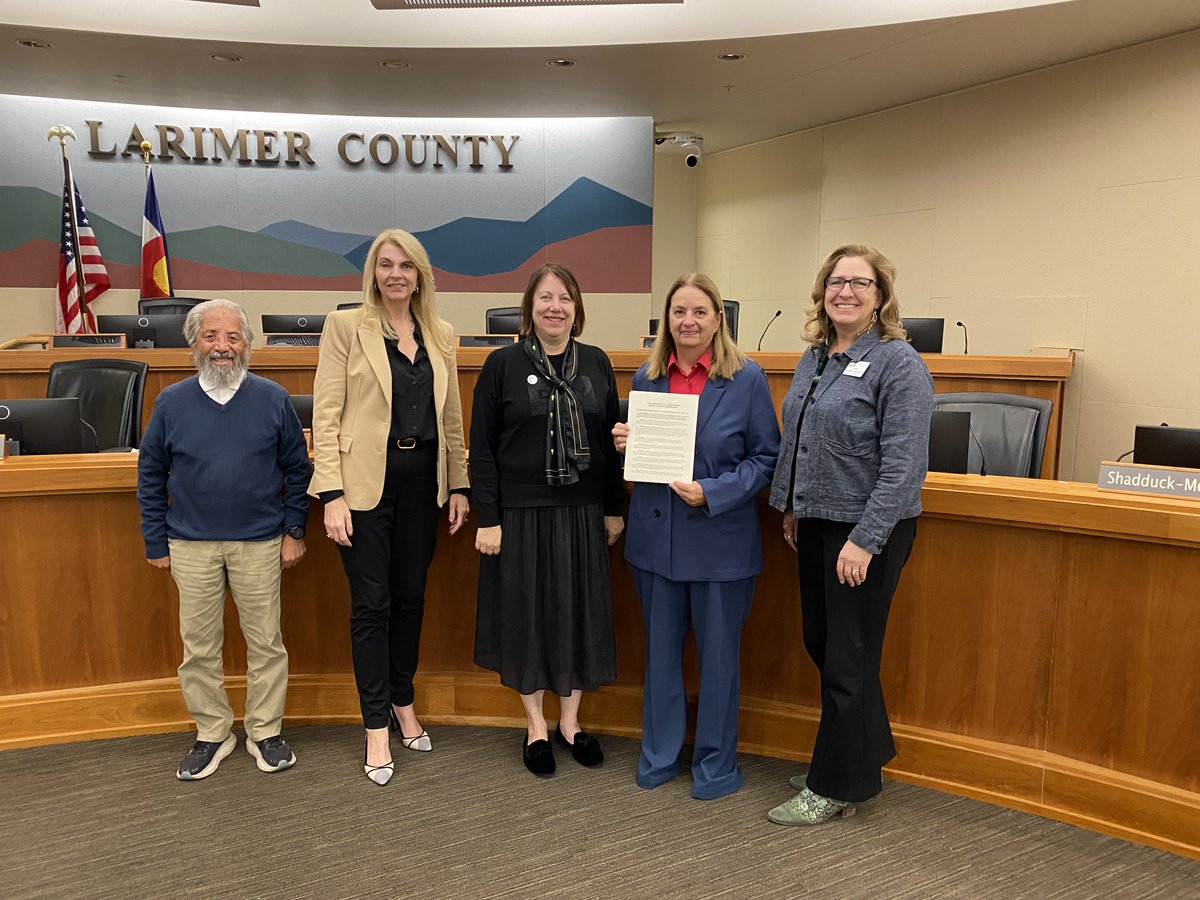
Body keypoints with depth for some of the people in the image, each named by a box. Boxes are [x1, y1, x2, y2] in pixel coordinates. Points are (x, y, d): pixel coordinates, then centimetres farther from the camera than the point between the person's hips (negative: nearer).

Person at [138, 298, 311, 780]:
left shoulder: (272, 399, -2)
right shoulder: (172, 402, 1)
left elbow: (298, 468, 4)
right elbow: (150, 477, 8)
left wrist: (294, 530, 0)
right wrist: (156, 542, 6)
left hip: (260, 543, -1)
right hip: (191, 545, 1)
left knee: (266, 642, 7)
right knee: (199, 645, 10)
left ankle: (265, 732, 24)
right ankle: (212, 734, 28)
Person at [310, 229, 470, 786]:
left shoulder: (440, 336, 10)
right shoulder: (345, 326, -3)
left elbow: (452, 417, 13)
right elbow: (325, 415, -7)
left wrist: (459, 485, 9)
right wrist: (332, 494, -14)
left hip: (423, 477, 4)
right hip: (366, 479, -4)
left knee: (410, 596, 14)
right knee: (371, 604, 2)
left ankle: (403, 704, 32)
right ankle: (377, 729, 16)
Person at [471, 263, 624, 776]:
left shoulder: (596, 364, 5)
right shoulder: (503, 364, -3)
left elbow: (611, 440, 9)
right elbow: (482, 446, -5)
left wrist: (614, 508, 7)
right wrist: (488, 518, -9)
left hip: (582, 512, 3)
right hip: (521, 513, -3)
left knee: (580, 612, 10)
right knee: (526, 612, 8)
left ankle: (569, 722, 29)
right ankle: (535, 725, 27)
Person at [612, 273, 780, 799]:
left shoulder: (747, 379, -7)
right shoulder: (646, 378, 4)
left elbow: (767, 458, -6)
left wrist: (712, 493, -19)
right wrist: (625, 446, -9)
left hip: (721, 542, -3)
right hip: (656, 536, 4)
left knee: (718, 654, 10)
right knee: (660, 651, 16)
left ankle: (716, 763, 31)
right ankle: (659, 755, 35)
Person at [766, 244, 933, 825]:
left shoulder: (898, 362, -14)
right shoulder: (814, 357, 10)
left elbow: (904, 464, -19)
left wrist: (866, 539, -22)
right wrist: (790, 505, 15)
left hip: (866, 530, -8)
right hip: (814, 522, 8)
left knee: (848, 658, 4)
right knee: (820, 644, 17)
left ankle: (835, 788, 21)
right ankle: (864, 756, 38)